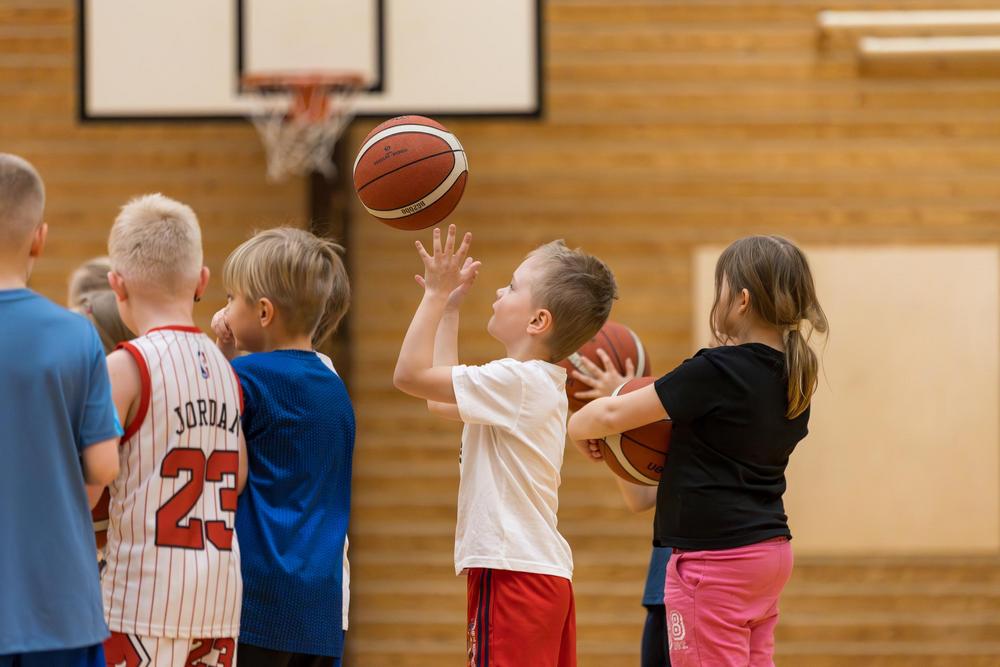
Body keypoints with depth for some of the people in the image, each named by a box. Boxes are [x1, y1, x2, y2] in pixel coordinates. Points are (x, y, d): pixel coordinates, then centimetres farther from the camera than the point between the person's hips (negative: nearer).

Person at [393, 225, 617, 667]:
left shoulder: (517, 381, -15)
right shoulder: (536, 383, 15)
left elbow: (411, 374, -18)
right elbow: (442, 400, 27)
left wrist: (437, 295, -9)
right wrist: (448, 307, 27)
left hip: (514, 575, -10)